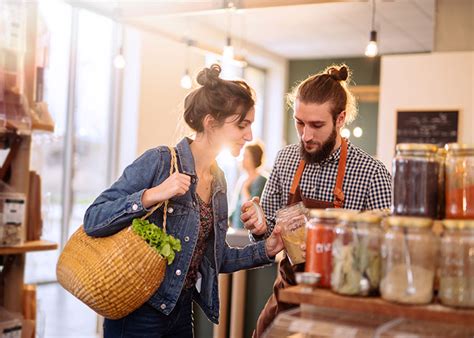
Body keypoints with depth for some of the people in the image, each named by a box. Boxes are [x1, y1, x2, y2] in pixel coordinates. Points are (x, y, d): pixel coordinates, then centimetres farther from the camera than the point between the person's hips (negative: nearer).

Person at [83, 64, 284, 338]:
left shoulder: (219, 180, 6)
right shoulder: (159, 162, -15)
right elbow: (93, 221, -18)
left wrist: (266, 250, 0)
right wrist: (151, 196, -30)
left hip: (182, 312, 7)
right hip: (138, 314, -7)